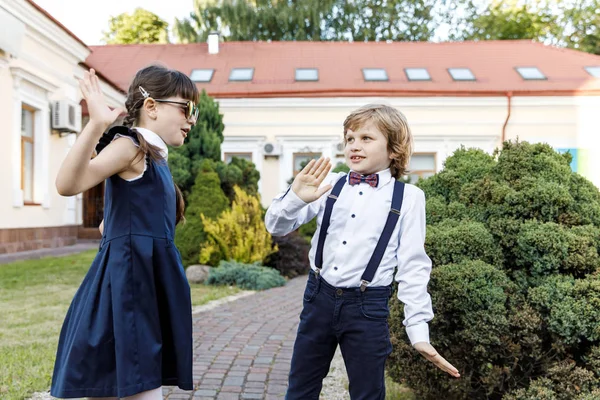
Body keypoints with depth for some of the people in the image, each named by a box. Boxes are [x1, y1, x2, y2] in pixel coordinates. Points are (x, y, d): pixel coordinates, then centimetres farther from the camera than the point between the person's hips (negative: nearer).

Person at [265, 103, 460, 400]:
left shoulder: (409, 198, -5)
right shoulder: (330, 184, 0)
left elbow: (413, 266, -3)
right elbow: (276, 227, -1)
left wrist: (418, 331, -5)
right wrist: (295, 197, -21)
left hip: (367, 306, -2)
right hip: (319, 297, 3)